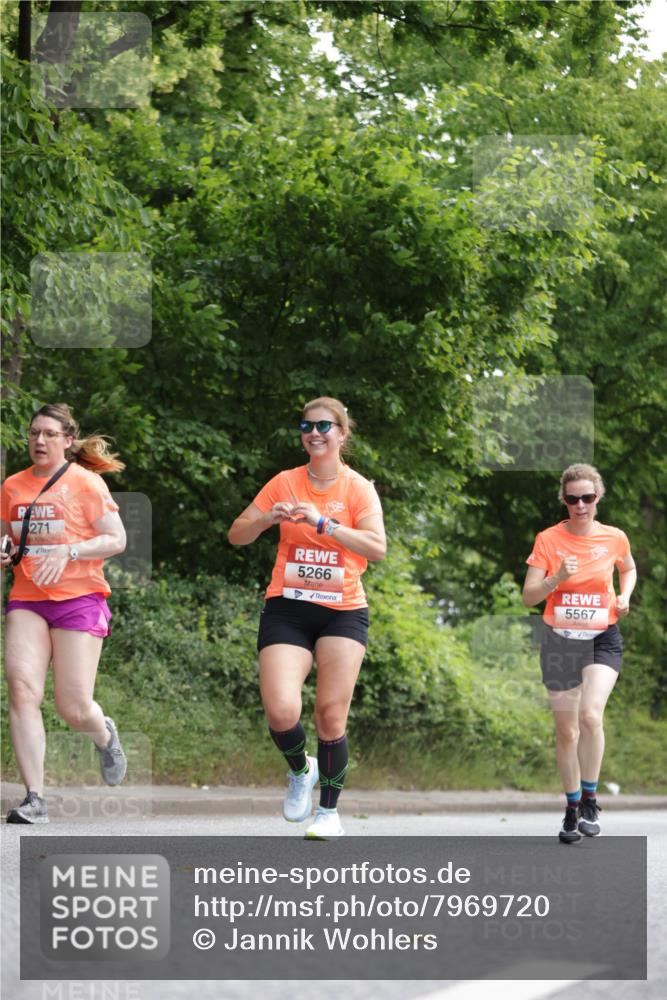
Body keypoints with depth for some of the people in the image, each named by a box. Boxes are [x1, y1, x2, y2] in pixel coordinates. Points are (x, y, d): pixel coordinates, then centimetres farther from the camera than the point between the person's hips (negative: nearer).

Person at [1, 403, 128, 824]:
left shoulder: (86, 482, -3)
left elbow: (116, 539, -6)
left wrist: (67, 552, -18)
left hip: (79, 599, -4)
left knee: (74, 708, -7)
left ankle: (105, 734, 33)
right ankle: (35, 798, -15)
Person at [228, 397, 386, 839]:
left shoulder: (358, 488, 0)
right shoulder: (285, 483, 6)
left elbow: (378, 547, -15)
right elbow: (237, 535, 7)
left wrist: (323, 522, -23)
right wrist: (269, 518, -14)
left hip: (342, 611, -1)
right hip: (287, 608, 1)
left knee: (331, 716, -5)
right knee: (281, 712, -15)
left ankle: (329, 812, 10)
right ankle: (300, 770, 17)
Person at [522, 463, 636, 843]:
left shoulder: (614, 538, -2)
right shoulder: (548, 540, -5)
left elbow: (629, 570, 21)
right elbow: (529, 596, -7)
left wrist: (624, 596, 1)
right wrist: (557, 578, -25)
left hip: (602, 640, -1)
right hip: (560, 641, 1)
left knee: (591, 715, -25)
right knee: (566, 730, 8)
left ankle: (590, 798, -9)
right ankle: (573, 807, 24)